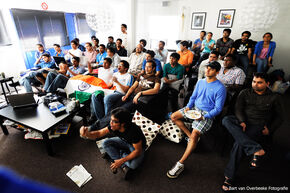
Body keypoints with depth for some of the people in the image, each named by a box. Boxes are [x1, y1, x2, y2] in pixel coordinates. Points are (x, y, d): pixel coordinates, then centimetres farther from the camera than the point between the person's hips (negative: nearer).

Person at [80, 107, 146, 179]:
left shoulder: (134, 131, -40)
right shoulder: (113, 126, -24)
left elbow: (138, 151, -30)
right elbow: (98, 133, -17)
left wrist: (121, 161, -33)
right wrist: (87, 134, -39)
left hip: (138, 145, -5)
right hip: (124, 141, 6)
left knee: (133, 164, -33)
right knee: (105, 143, -14)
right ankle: (124, 166, -12)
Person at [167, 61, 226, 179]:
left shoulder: (220, 88, -11)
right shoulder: (200, 82, 8)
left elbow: (218, 108, -11)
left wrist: (203, 116, -23)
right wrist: (188, 106, -5)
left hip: (207, 114, -7)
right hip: (194, 108, 7)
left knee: (195, 135, -25)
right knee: (174, 117, -5)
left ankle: (180, 164, -16)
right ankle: (189, 136, 6)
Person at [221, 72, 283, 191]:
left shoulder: (274, 98, 15)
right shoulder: (245, 93, 16)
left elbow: (279, 117, 18)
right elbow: (238, 109, 4)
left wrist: (270, 129, 1)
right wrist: (242, 121, -15)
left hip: (258, 126, -2)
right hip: (242, 122, 3)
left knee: (239, 144, -32)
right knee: (226, 120, -34)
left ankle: (229, 177, -21)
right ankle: (256, 150, -39)